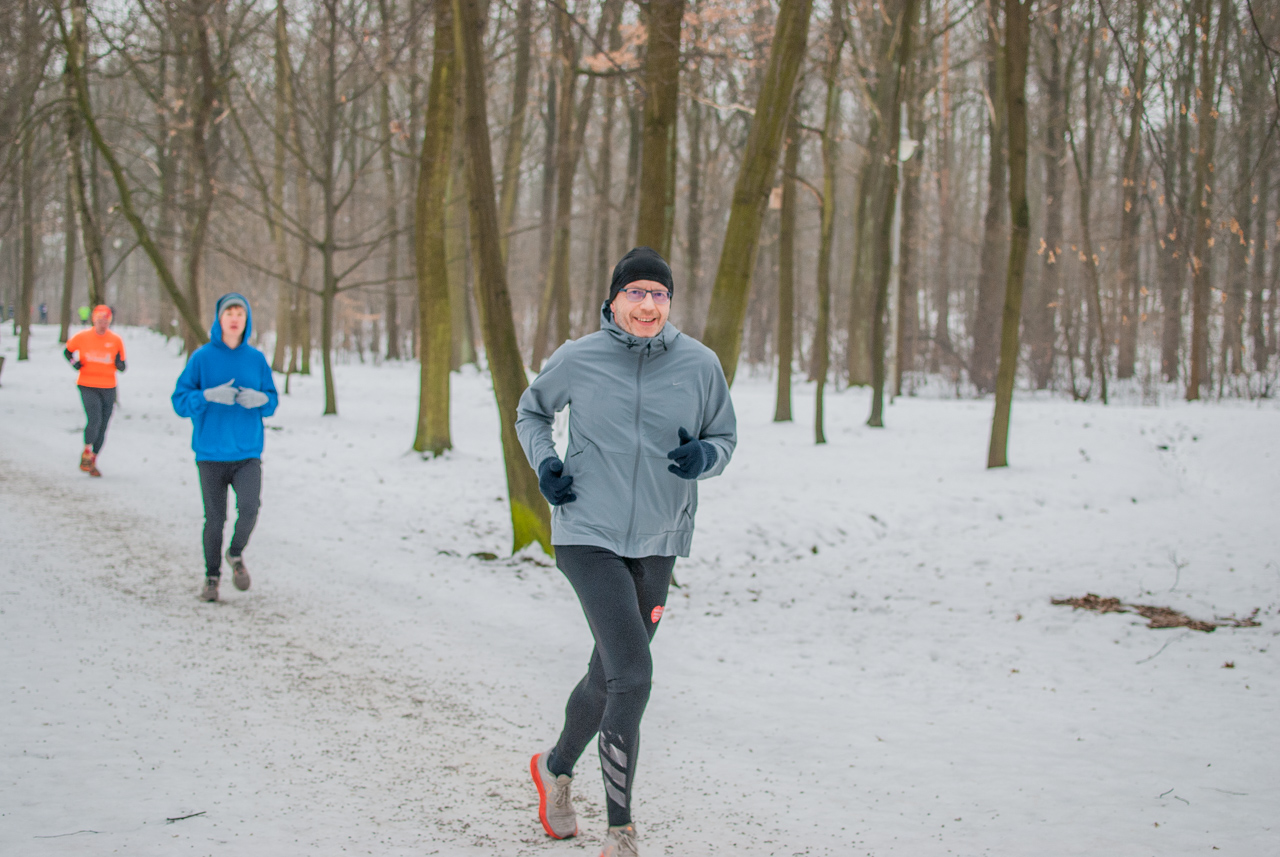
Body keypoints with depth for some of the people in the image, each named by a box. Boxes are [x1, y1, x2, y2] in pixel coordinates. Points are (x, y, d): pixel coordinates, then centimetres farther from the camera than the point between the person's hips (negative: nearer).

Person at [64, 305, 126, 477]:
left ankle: (93, 462, 20)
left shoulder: (116, 340, 2)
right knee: (94, 419, -21)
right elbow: (67, 351, 15)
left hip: (108, 388, 2)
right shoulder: (82, 337, -2)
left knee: (102, 426, 6)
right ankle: (86, 452, 0)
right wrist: (74, 362, -3)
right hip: (87, 385, -2)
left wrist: (119, 364, -14)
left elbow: (122, 367, 9)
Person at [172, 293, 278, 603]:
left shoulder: (256, 359, 6)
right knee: (214, 518, 3)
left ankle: (236, 555, 12)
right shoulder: (202, 358, -1)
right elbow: (180, 401, -4)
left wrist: (261, 399, -11)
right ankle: (212, 576, 22)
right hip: (211, 453, -1)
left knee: (250, 508, -18)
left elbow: (273, 401, 12)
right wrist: (209, 395, -21)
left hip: (247, 453, 1)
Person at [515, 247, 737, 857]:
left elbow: (725, 438, 11)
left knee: (608, 677, 17)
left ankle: (556, 768, 47)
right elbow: (531, 412, 15)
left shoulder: (700, 365, -1)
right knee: (632, 676, -17)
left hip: (657, 543, 4)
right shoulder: (577, 360, -4)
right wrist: (543, 462, -4)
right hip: (588, 536, -4)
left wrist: (705, 456, -12)